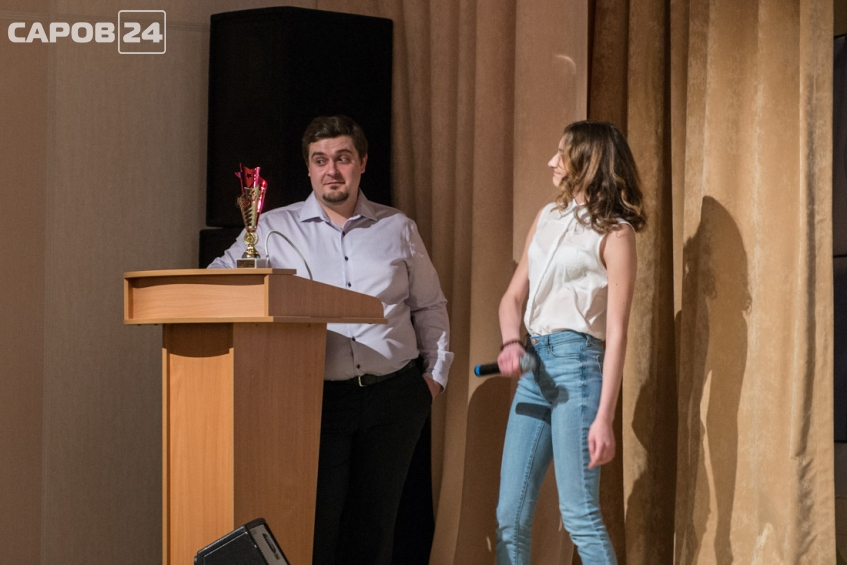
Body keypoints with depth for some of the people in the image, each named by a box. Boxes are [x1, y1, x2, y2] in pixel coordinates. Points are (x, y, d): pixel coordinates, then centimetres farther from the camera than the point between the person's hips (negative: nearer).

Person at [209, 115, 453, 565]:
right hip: (319, 398, -2)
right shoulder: (275, 229, 5)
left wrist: (436, 370, 9)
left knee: (373, 525, 7)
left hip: (393, 395, 2)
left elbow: (429, 307, 18)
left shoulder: (398, 228, 11)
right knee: (316, 524, -8)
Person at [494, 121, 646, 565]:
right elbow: (513, 296, 19)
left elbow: (616, 333, -9)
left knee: (579, 514, -10)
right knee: (510, 516, 5)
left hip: (577, 362, -7)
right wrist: (511, 343, -4)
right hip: (535, 364, 7)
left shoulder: (614, 231, -4)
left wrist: (604, 417, -16)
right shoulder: (548, 218, 17)